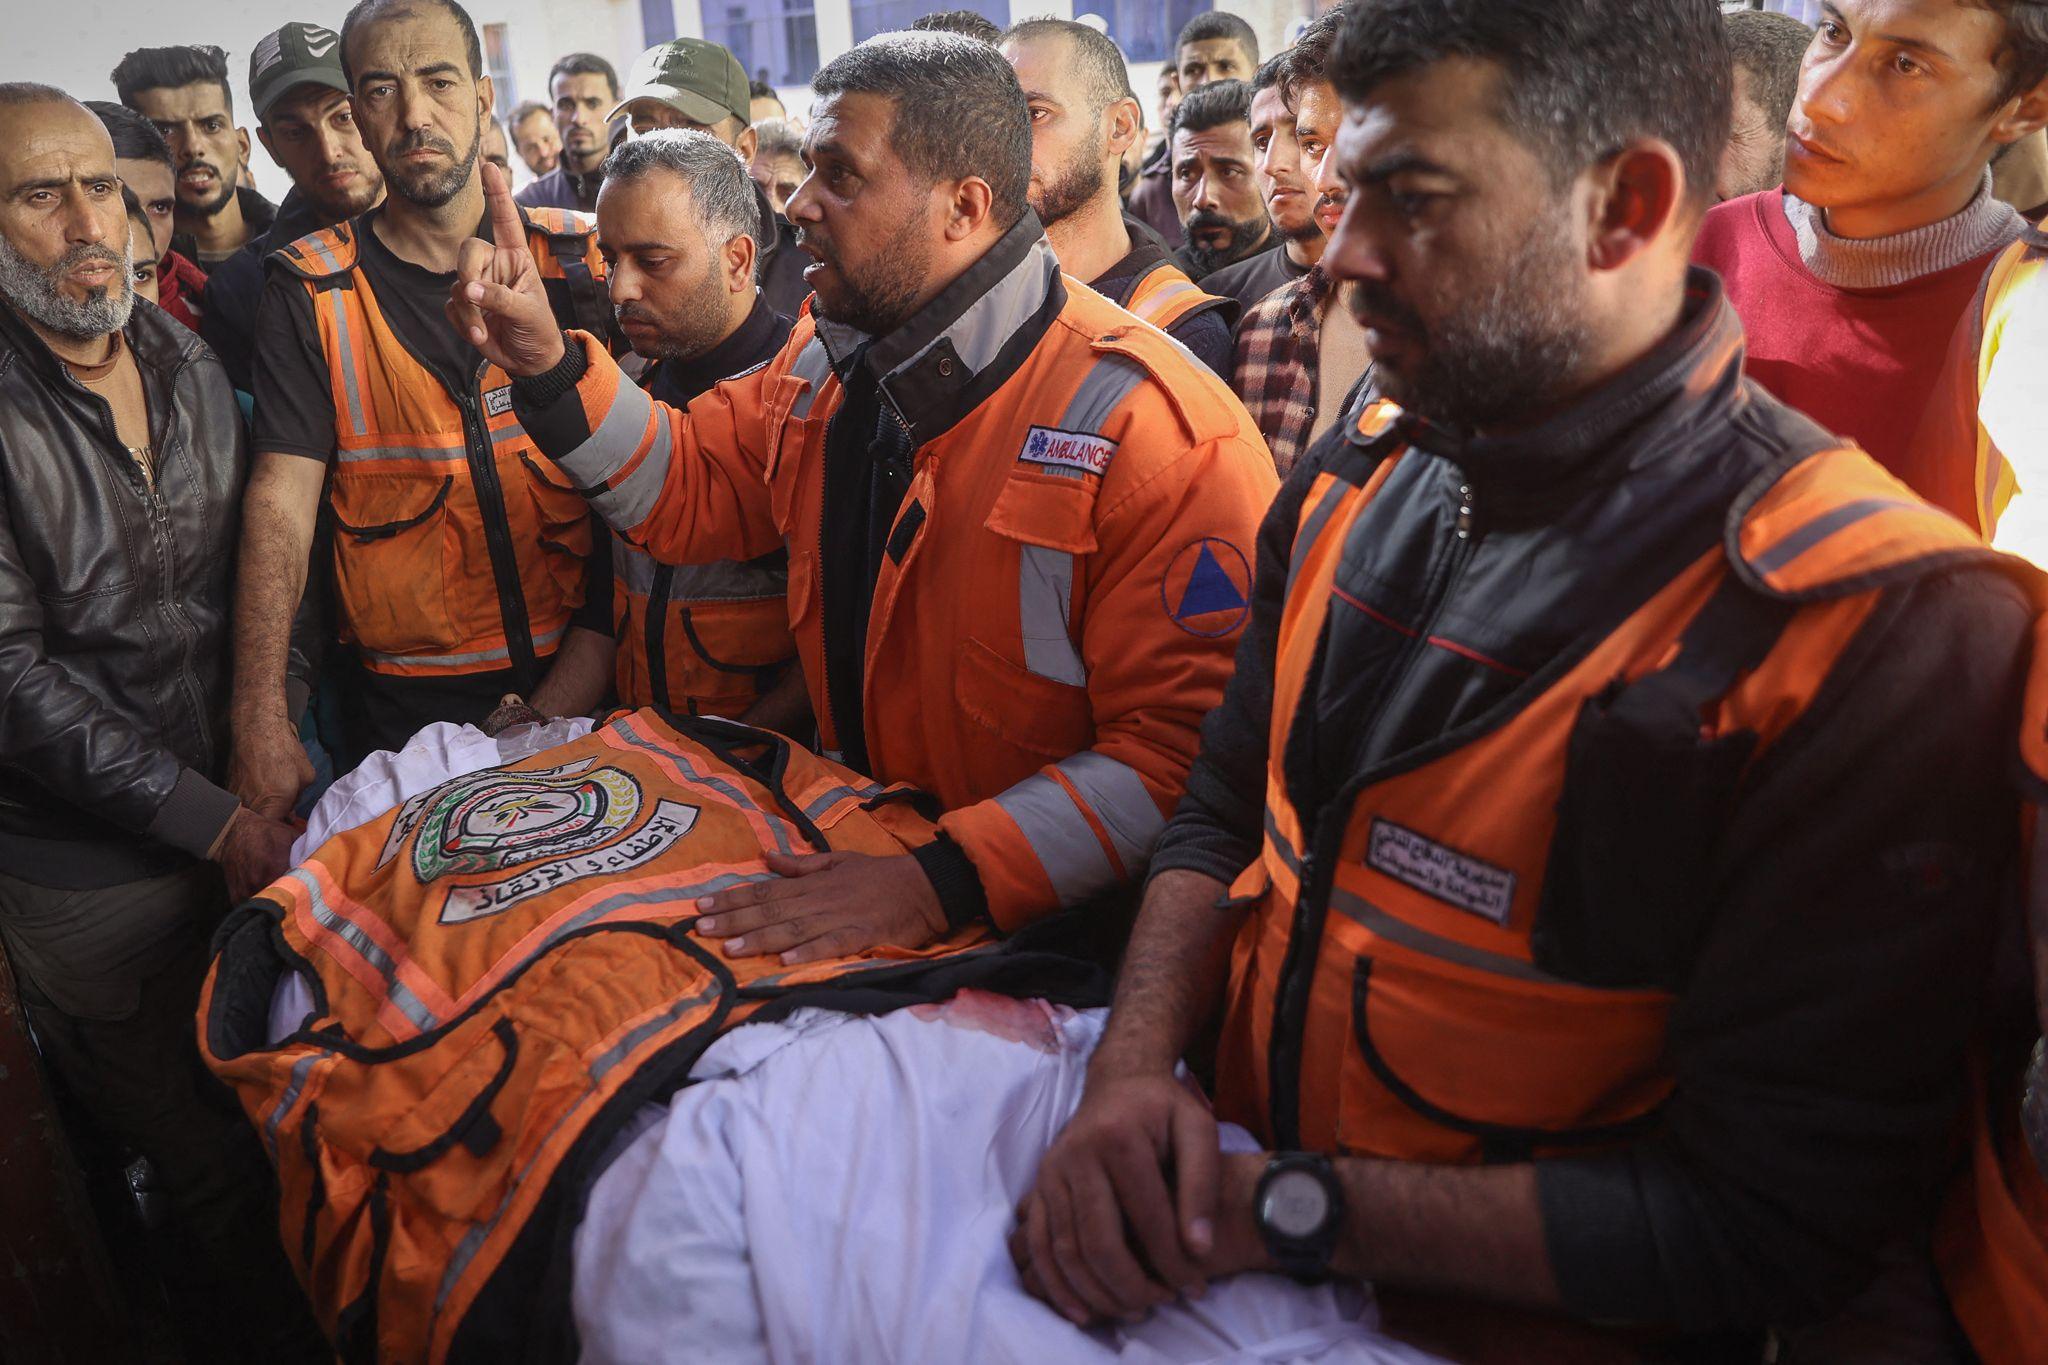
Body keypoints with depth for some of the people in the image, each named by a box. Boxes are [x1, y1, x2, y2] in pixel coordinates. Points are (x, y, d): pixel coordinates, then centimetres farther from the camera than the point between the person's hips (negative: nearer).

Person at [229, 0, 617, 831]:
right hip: (399, 699, -1)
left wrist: (585, 667, -9)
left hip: (570, 677, 1)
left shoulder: (574, 262, 1)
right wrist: (261, 719, -17)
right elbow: (281, 502, -8)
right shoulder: (310, 291, -1)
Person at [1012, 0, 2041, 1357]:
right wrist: (1137, 1064, -10)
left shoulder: (1883, 627, -20)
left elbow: (1771, 1221, -18)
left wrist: (1283, 1209, -20)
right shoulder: (1359, 478, 0)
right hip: (1222, 1206, 5)